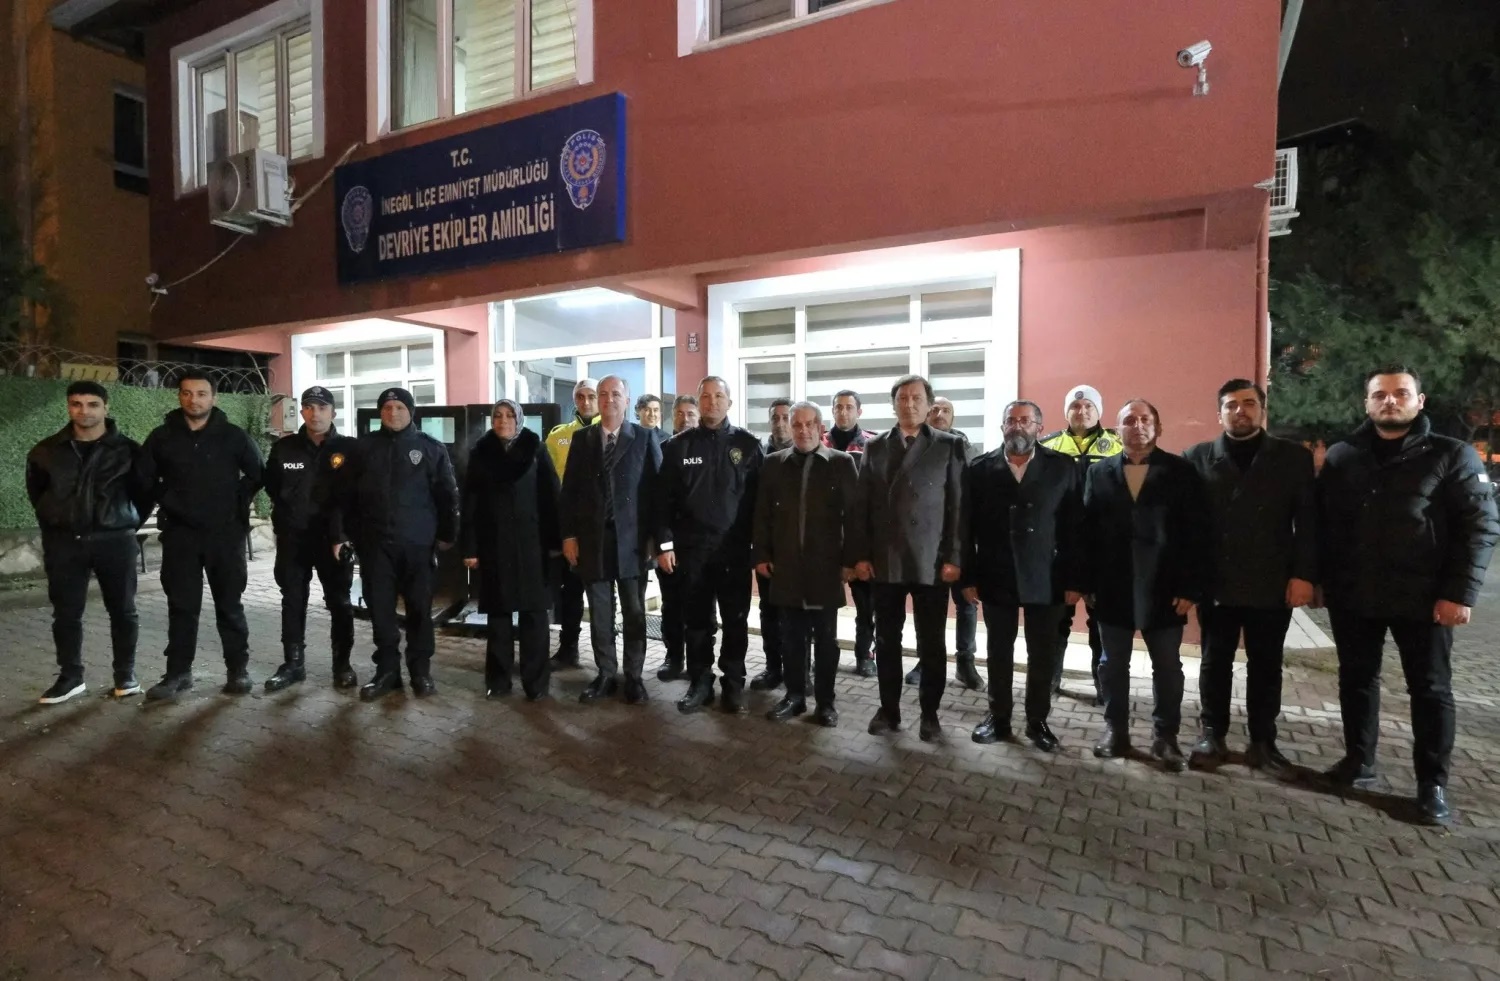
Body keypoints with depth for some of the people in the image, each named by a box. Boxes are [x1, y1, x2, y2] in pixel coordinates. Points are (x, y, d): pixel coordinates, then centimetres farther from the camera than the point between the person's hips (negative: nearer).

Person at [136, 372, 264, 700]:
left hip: (225, 533, -2)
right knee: (182, 606, 6)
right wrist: (165, 503, 6)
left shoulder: (234, 436, -1)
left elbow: (257, 473, 7)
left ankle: (238, 670, 13)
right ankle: (178, 672, 15)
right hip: (179, 534, 2)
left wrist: (237, 504, 1)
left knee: (230, 605, 5)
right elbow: (144, 478, 15)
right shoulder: (161, 437, 4)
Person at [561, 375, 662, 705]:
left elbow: (657, 488, -2)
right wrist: (568, 535, 1)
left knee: (634, 613, 7)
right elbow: (569, 490, 6)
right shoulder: (582, 438, 7)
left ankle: (634, 676, 19)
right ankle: (605, 675, 22)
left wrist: (656, 536, -6)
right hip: (592, 539, 2)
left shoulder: (644, 438, 0)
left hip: (631, 539, -2)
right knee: (599, 613, 9)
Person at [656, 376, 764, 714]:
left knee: (735, 621, 6)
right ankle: (700, 682, 21)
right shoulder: (679, 445, 5)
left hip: (734, 548, -1)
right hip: (691, 547, 1)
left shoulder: (747, 444, 2)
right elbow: (664, 497, 3)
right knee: (696, 620, 9)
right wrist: (664, 543, -2)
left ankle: (733, 684, 20)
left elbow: (759, 497, 1)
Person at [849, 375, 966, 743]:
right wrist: (861, 555, 0)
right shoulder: (875, 447, 9)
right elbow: (862, 505, 6)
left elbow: (958, 505, -2)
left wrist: (954, 558, -8)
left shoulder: (949, 446, 2)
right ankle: (889, 710, 22)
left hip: (931, 563, -2)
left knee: (932, 643, 6)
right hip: (885, 561, 2)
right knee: (886, 640, 9)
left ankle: (930, 714, 21)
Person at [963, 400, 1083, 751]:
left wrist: (1074, 580, -5)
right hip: (996, 577, 0)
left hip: (1045, 579, 0)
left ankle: (1037, 721, 27)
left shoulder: (1064, 468, -1)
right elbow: (967, 527, 0)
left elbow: (1075, 528, -2)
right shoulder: (980, 469, 0)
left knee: (1043, 654, 10)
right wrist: (968, 576, -3)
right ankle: (998, 717, 26)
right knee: (998, 652, 11)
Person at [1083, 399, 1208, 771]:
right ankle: (1115, 730, 25)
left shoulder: (1181, 471, 0)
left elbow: (1196, 533, -4)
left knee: (1167, 667, 10)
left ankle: (1165, 737, 24)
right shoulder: (1099, 473, 6)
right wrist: (1087, 583, -3)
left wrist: (1190, 587, -9)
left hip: (1163, 589, -1)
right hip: (1112, 588, 1)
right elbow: (1088, 531, 2)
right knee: (1113, 664, 10)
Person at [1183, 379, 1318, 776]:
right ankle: (1212, 736, 22)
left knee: (1266, 666, 10)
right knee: (1215, 663, 9)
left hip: (1272, 585, 0)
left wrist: (1303, 574, -8)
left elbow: (1308, 521, -1)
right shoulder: (1197, 458, 3)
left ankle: (1263, 742, 23)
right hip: (1216, 583, 0)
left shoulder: (1294, 457, 3)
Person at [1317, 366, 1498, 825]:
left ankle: (1432, 784, 18)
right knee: (1357, 679, 12)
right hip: (1352, 597, 3)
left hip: (1423, 599, -2)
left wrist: (1460, 593, -13)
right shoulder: (1341, 456, 6)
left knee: (1431, 689, 7)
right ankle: (1358, 761, 27)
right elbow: (1321, 525, 7)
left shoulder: (1452, 455, -1)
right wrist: (1319, 579, 2)